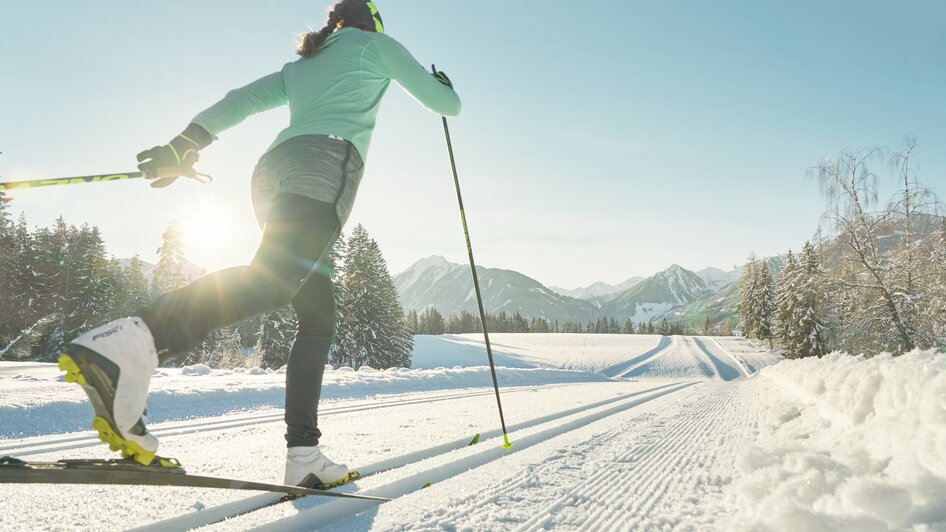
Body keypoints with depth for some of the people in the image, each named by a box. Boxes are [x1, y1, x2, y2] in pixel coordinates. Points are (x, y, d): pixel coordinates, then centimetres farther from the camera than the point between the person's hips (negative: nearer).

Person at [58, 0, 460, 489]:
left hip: (272, 169, 7)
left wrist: (185, 143, 13)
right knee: (270, 280, -29)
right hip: (327, 161, -7)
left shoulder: (298, 66, 35)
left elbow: (239, 101, 20)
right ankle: (126, 345, -51)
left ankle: (303, 456, -4)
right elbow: (447, 105, 26)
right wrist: (444, 86, 48)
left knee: (317, 316, 5)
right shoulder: (377, 44, 22)